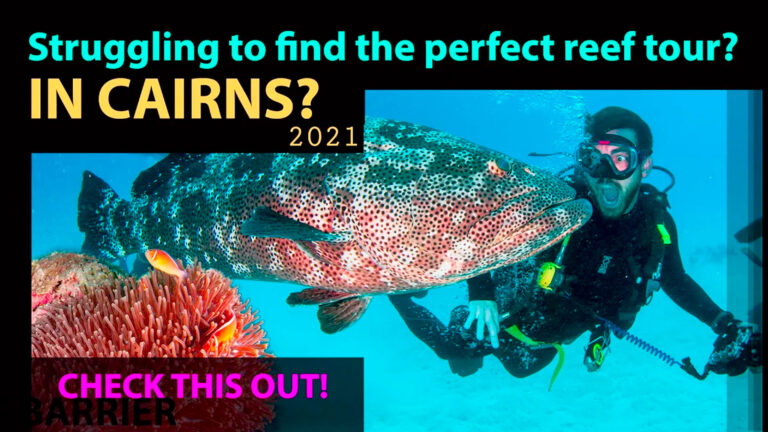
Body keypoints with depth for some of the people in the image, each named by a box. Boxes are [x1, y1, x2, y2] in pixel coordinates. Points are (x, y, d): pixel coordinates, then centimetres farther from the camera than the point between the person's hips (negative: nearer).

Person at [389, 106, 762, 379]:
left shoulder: (657, 222, -19)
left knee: (520, 368, 29)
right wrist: (481, 294, -39)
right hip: (510, 312, -5)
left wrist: (724, 325, -10)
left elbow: (676, 282, -1)